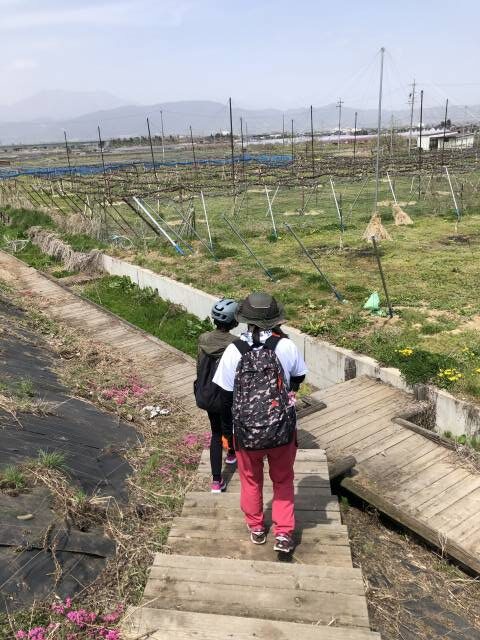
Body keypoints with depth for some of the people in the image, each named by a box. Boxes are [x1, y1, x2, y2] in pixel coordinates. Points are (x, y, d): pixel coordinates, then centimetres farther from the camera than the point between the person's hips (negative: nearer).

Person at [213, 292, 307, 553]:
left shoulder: (234, 350, -14)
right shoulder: (286, 346, -13)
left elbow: (225, 393, -6)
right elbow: (298, 378, 5)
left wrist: (229, 424, 10)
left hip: (246, 431, 0)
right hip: (282, 429, 0)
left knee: (251, 481, 24)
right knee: (283, 480, 23)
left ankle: (256, 528, 42)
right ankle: (284, 533, 25)